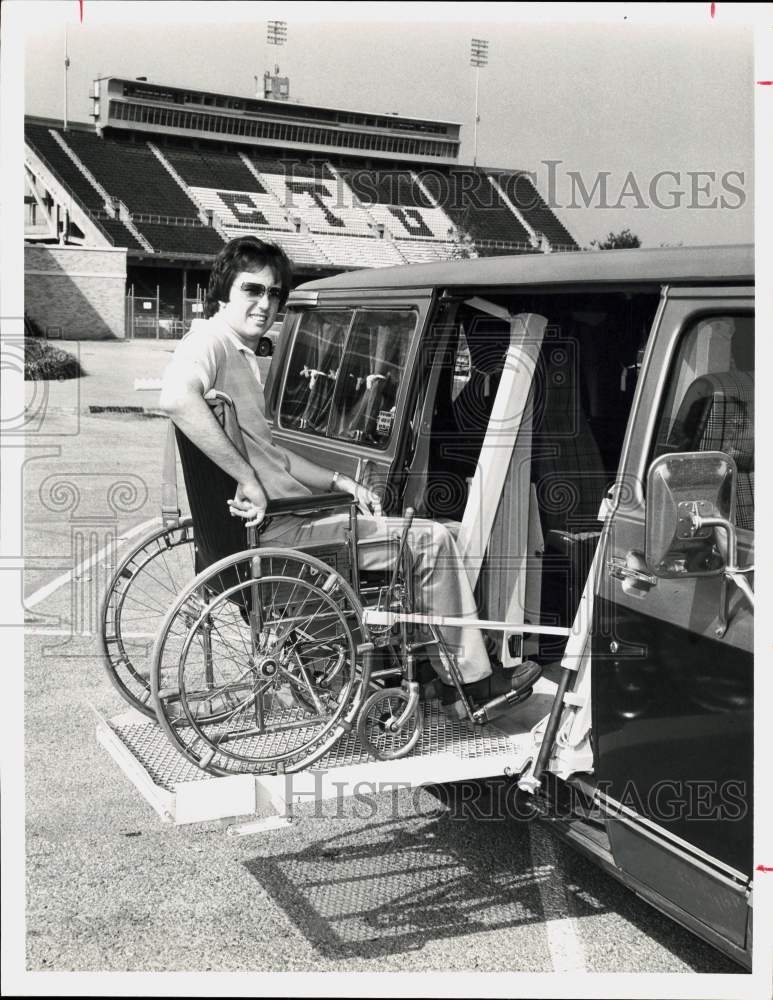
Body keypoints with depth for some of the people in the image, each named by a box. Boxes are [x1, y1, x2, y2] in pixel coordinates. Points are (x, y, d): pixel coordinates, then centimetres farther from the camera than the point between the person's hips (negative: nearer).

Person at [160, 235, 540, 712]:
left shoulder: (243, 355, 19)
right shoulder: (210, 341, -13)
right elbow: (177, 398, -36)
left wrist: (338, 481, 11)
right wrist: (248, 480, -33)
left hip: (276, 517, 11)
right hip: (275, 530, -11)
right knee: (432, 539, -3)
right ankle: (471, 678, 10)